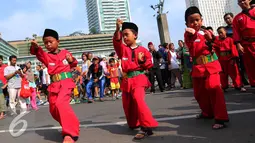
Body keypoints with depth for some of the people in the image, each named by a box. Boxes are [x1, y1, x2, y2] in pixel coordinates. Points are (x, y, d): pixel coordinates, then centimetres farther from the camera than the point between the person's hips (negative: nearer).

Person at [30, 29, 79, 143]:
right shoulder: (46, 56, 7)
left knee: (60, 103, -29)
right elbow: (39, 54, -16)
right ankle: (69, 126, 34)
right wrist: (35, 48, -37)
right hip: (54, 85, 5)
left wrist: (72, 60, 0)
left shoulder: (65, 52, 8)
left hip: (66, 82, -4)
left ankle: (70, 133, -28)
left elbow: (74, 64, 22)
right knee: (54, 110, 9)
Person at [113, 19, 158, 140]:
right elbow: (117, 41, -15)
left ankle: (146, 127, -25)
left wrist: (142, 62, -13)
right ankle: (133, 124, 37)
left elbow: (149, 64, 7)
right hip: (126, 80, 4)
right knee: (127, 104, 13)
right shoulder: (122, 49, 6)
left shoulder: (143, 50, 3)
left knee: (138, 99, -27)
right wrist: (118, 29, -30)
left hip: (138, 79, -4)